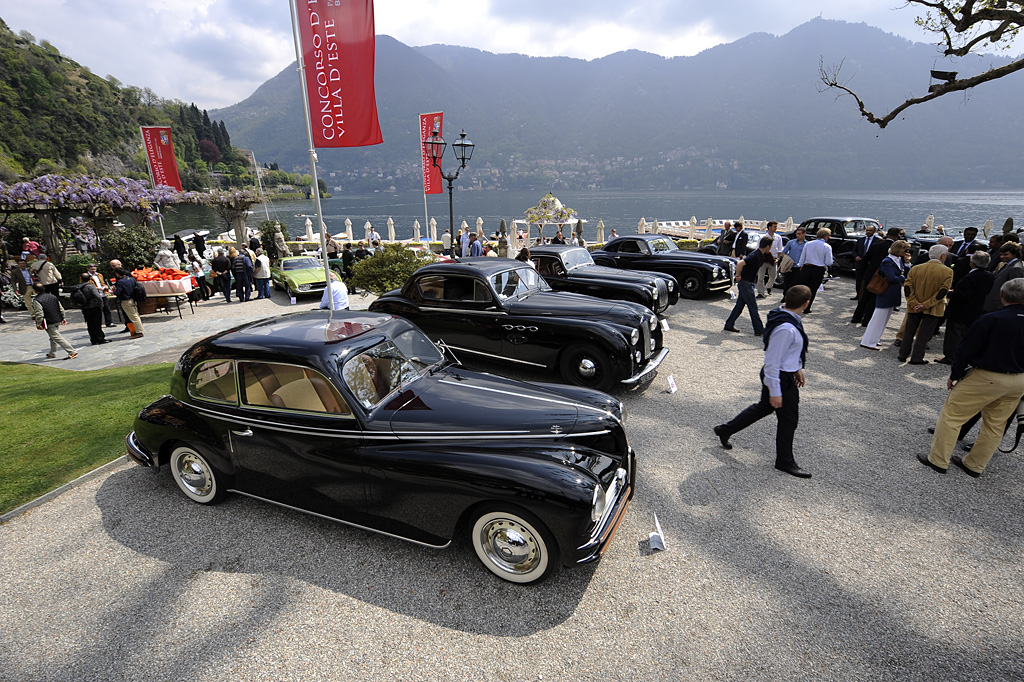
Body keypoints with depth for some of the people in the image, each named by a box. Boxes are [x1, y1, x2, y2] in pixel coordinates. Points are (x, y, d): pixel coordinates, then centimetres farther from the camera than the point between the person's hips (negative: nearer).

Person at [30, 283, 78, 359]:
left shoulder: (36, 300, -13)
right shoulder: (53, 296, 7)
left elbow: (39, 314, -18)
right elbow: (61, 308, 10)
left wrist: (38, 324, -9)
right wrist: (63, 318, 18)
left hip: (49, 324, -8)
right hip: (58, 321, 8)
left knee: (57, 338, -7)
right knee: (53, 337, 21)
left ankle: (72, 352, -16)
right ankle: (52, 353, 31)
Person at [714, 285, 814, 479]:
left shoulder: (783, 316, -1)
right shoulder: (786, 329, -31)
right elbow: (772, 362, -27)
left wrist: (797, 368, 24)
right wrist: (775, 392, -22)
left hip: (786, 372, 10)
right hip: (781, 378, -10)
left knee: (764, 406, 25)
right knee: (788, 419, 8)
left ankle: (725, 430, 36)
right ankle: (785, 461, 29)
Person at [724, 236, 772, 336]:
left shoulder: (760, 255, 9)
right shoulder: (755, 256, -22)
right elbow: (740, 264, -32)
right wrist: (738, 276, -21)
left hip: (748, 283, 10)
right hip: (745, 283, -10)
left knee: (740, 305, 13)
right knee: (753, 307, -4)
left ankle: (729, 325, 20)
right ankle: (759, 329, 1)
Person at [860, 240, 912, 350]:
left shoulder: (899, 260, 11)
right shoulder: (887, 262, -16)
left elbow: (906, 275, 10)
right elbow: (892, 278, -23)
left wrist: (907, 263, -1)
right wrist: (903, 278, -5)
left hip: (892, 295, 10)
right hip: (885, 295, -10)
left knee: (884, 318, 16)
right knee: (879, 318, -5)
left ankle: (872, 338, 25)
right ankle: (868, 342, 1)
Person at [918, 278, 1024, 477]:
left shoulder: (991, 320, -17)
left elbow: (966, 350, -13)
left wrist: (954, 375, -2)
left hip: (987, 377, -7)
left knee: (951, 415, 4)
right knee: (995, 425, 16)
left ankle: (938, 460, 9)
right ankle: (975, 466, 28)